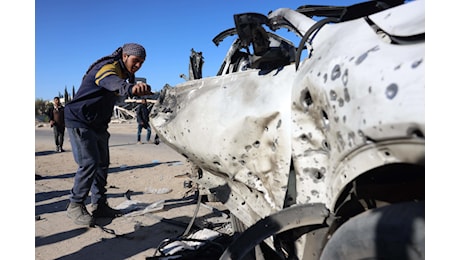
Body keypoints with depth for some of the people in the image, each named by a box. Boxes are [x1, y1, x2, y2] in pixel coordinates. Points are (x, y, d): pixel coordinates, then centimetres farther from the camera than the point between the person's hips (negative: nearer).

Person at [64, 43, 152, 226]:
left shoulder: (123, 72, 9)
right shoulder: (108, 67, -22)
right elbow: (112, 82, -48)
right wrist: (131, 88, -67)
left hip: (98, 124, 10)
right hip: (80, 121, -9)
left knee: (102, 163, 9)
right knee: (89, 163, -16)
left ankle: (99, 205, 18)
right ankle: (75, 206, -2)